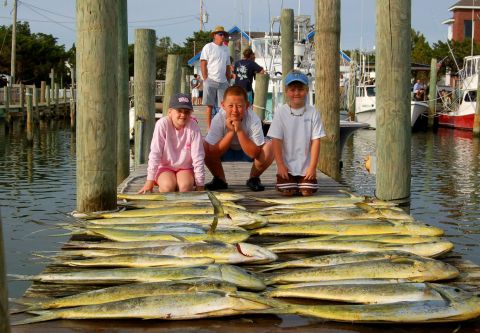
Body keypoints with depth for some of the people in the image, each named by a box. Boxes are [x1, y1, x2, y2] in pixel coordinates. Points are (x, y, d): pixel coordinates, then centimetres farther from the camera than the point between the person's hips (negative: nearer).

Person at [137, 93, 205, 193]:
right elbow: (155, 153, -16)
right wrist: (150, 180, -15)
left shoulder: (193, 127, -15)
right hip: (165, 167, -1)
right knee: (168, 186, -29)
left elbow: (198, 157, -13)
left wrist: (200, 185, -12)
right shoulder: (162, 124, -17)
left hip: (185, 168, 1)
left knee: (186, 186, -29)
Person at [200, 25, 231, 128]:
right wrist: (206, 79, -10)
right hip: (211, 81, -5)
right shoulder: (208, 47, -1)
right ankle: (209, 128, 4)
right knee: (209, 105, -1)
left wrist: (228, 80, 14)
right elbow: (203, 64, -5)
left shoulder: (225, 49, 16)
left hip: (223, 82, 5)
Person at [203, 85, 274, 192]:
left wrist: (239, 131, -40)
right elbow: (213, 153, -29)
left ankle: (253, 179, -2)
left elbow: (253, 154, -32)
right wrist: (230, 131, -37)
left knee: (269, 147, -30)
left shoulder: (254, 120, -29)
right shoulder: (218, 119, -27)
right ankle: (220, 180, -1)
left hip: (248, 151, -1)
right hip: (225, 151, 1)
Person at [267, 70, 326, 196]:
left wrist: (312, 166, -8)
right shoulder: (281, 112, -3)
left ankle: (303, 182, 21)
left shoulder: (312, 113, -2)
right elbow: (276, 140, -5)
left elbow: (315, 141, -3)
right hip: (286, 166, -1)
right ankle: (287, 181, 20)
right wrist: (280, 165, -11)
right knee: (287, 192, -14)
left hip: (306, 167, 1)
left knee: (308, 191, -12)